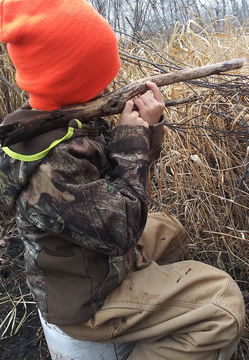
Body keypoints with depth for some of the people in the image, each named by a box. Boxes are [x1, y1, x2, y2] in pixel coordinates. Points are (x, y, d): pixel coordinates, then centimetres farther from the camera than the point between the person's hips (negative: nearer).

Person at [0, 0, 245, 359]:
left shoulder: (74, 121, -4)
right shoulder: (51, 163, -35)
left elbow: (120, 166, 6)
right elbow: (121, 229, -30)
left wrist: (148, 128, -12)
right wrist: (131, 138, -24)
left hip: (98, 251, 9)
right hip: (86, 298, -9)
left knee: (169, 229, 30)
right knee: (224, 304, -9)